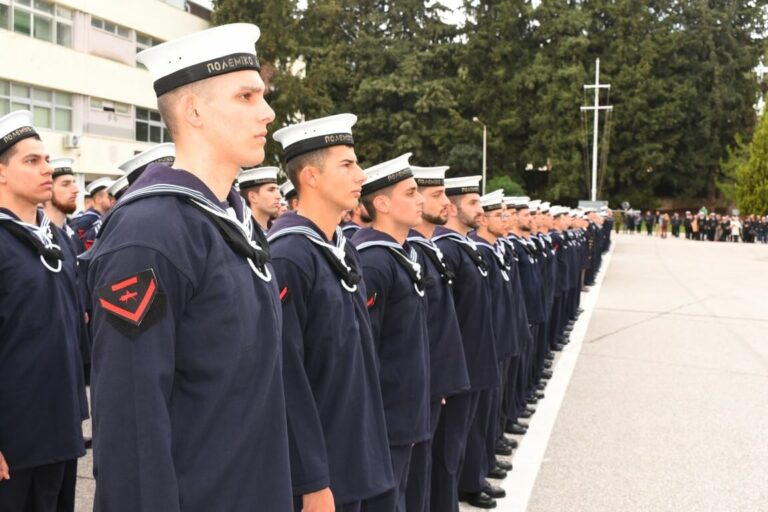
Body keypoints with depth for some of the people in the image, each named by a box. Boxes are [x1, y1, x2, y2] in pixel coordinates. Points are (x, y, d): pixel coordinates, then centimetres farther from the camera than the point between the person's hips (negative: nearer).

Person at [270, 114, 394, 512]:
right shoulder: (287, 258, -20)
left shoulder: (344, 251, 8)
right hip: (313, 468, -8)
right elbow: (287, 378, -22)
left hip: (350, 458, 8)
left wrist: (364, 448, 14)